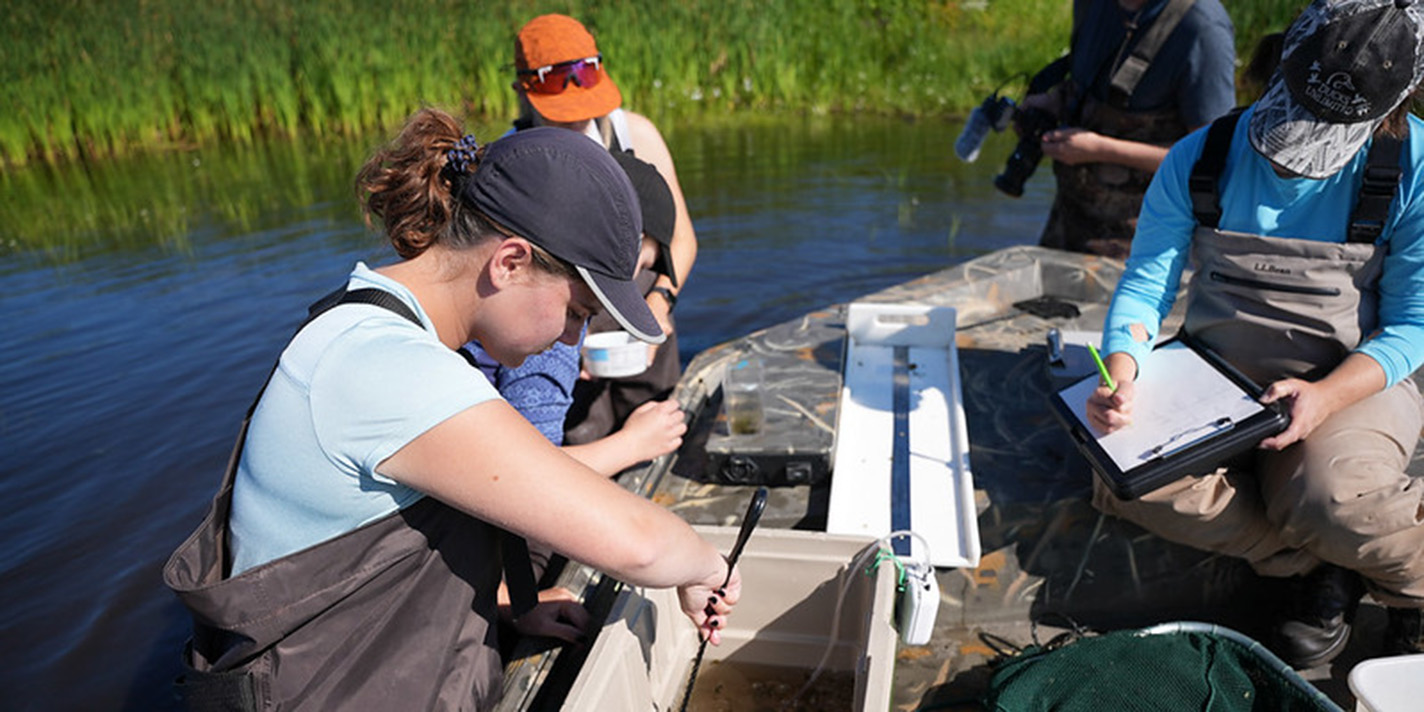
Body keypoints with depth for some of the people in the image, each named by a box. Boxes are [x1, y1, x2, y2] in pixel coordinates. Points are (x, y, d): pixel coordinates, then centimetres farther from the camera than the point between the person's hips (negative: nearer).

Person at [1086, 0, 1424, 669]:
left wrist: (1325, 396, -25)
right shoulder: (1199, 160, -9)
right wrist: (1121, 375, -27)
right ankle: (1320, 564, -3)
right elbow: (1144, 287, -7)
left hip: (1350, 381, -2)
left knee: (1331, 501, -32)